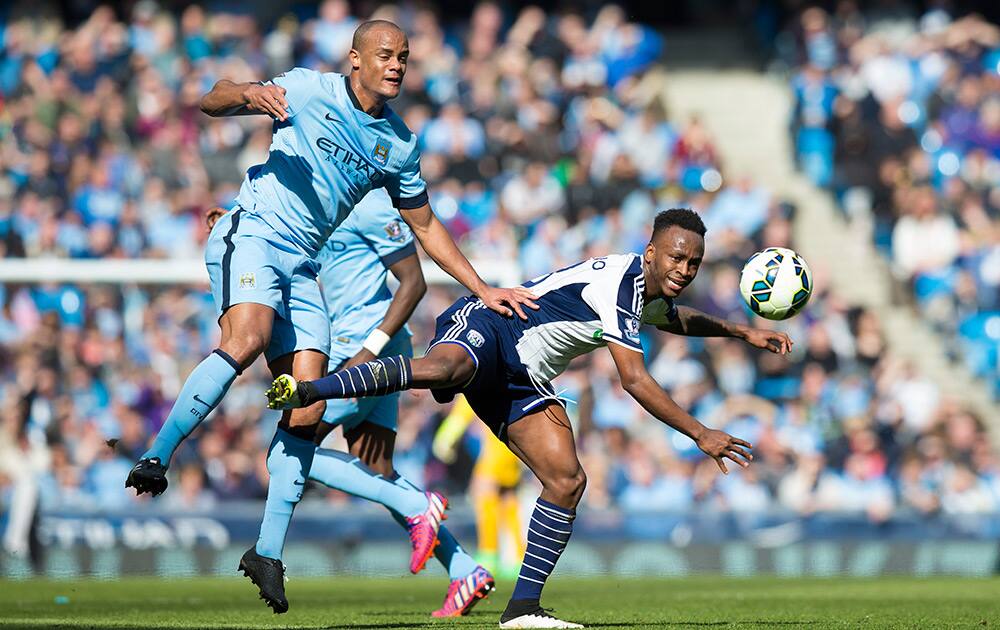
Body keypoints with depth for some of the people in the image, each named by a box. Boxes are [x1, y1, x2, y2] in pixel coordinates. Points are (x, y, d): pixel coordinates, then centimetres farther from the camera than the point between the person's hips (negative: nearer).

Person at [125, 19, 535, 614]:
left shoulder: (399, 143, 11)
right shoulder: (307, 91, -4)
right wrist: (248, 94, -32)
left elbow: (426, 226, 22)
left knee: (308, 406, -6)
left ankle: (269, 551, 0)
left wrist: (483, 289, 18)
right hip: (253, 233, -5)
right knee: (248, 337, -35)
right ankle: (156, 458, -28)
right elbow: (212, 102, -8)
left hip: (303, 264, 5)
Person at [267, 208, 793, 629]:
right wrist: (700, 435, -22)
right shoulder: (619, 280, -19)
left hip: (521, 382, 9)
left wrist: (742, 331, 35)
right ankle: (304, 391, -47)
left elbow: (675, 318, 43)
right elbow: (636, 382, -24)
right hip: (486, 328, -9)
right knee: (442, 368, -44)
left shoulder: (649, 294, 13)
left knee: (567, 481, -3)